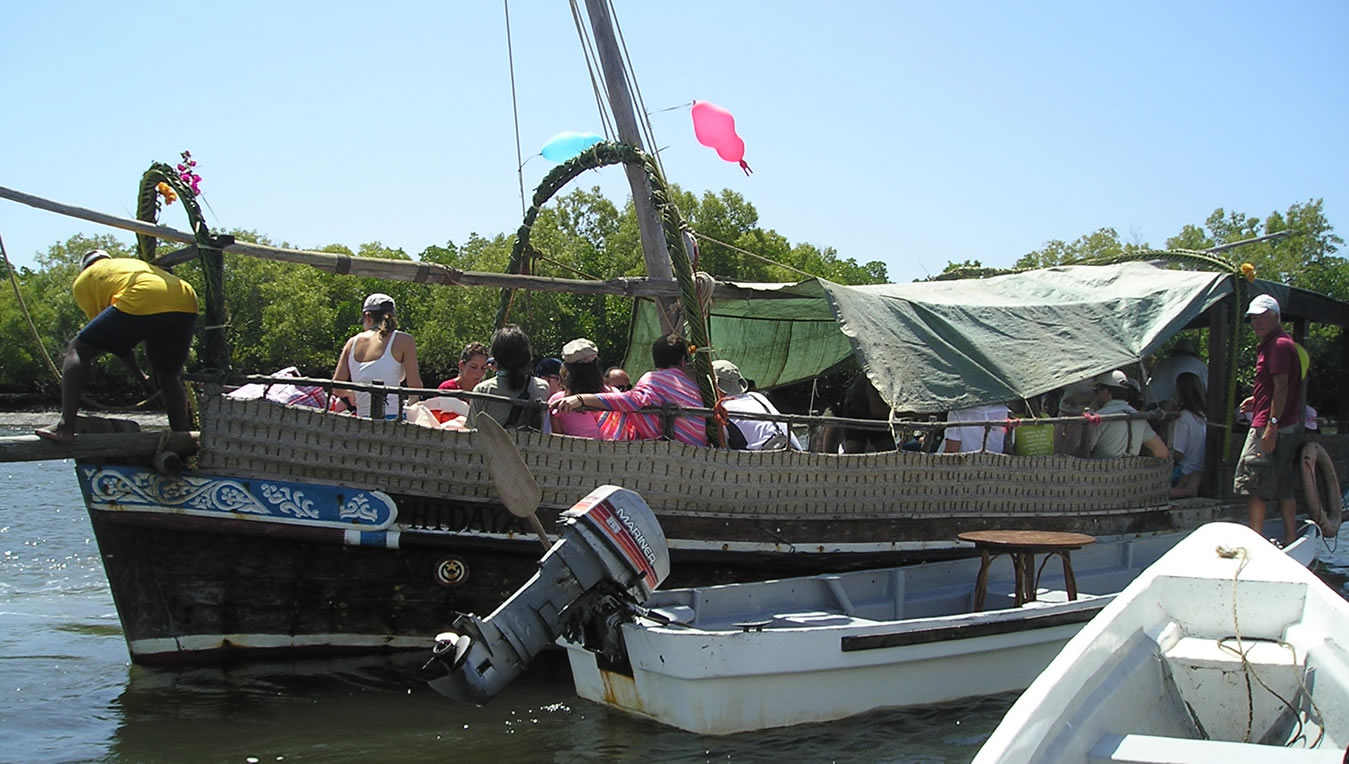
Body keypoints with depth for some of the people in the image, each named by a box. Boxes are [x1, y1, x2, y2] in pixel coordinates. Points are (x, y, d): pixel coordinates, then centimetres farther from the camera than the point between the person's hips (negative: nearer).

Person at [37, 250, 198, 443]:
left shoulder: (84, 280, 27)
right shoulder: (136, 264, 43)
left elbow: (114, 335, 23)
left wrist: (140, 376, 31)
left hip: (141, 304, -5)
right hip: (186, 304, 5)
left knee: (79, 350, 10)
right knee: (169, 377, 24)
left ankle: (65, 427, -3)